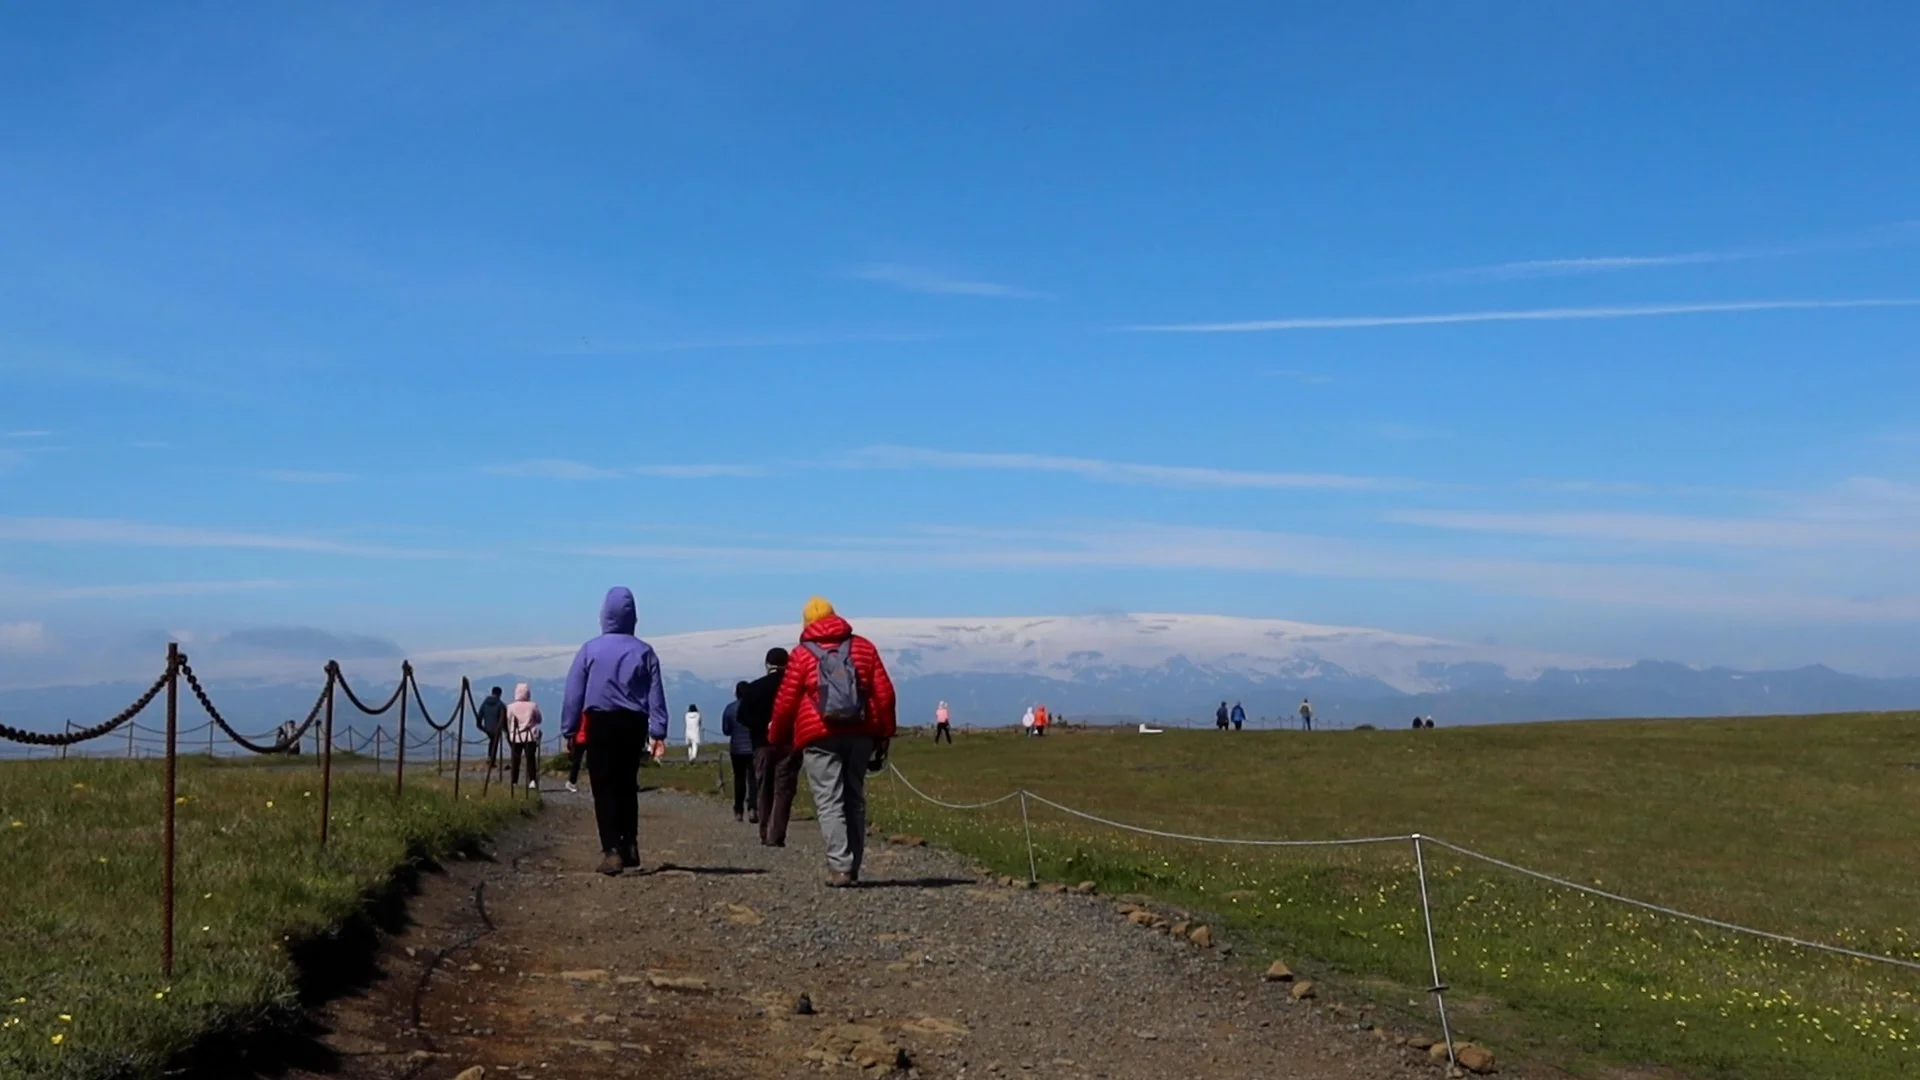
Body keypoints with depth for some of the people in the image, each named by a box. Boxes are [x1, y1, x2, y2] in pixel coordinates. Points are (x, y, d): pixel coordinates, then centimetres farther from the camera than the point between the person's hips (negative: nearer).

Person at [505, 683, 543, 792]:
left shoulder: (511, 707, -3)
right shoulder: (533, 706, -3)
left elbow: (508, 722, 3)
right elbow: (538, 719, 7)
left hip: (516, 737, 1)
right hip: (530, 736, -1)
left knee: (516, 759, 11)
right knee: (531, 759, -2)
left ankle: (514, 781, 17)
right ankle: (532, 781, -16)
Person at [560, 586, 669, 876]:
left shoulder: (590, 650, -2)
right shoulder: (644, 652, 3)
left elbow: (574, 692, -2)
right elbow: (656, 695, 0)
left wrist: (569, 729, 4)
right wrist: (658, 733, 0)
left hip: (600, 724, -2)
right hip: (633, 724, 3)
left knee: (605, 788, -1)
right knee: (627, 786, 17)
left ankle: (612, 851, -12)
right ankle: (629, 846, 20)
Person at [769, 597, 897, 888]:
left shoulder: (802, 654, 1)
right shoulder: (864, 647, 12)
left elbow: (786, 701, 0)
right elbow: (884, 693, 7)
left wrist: (776, 738, 14)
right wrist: (884, 735, 13)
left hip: (820, 738, -4)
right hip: (860, 735, 4)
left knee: (829, 802, -6)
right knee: (854, 800, 12)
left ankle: (840, 867, -18)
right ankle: (852, 869, 12)